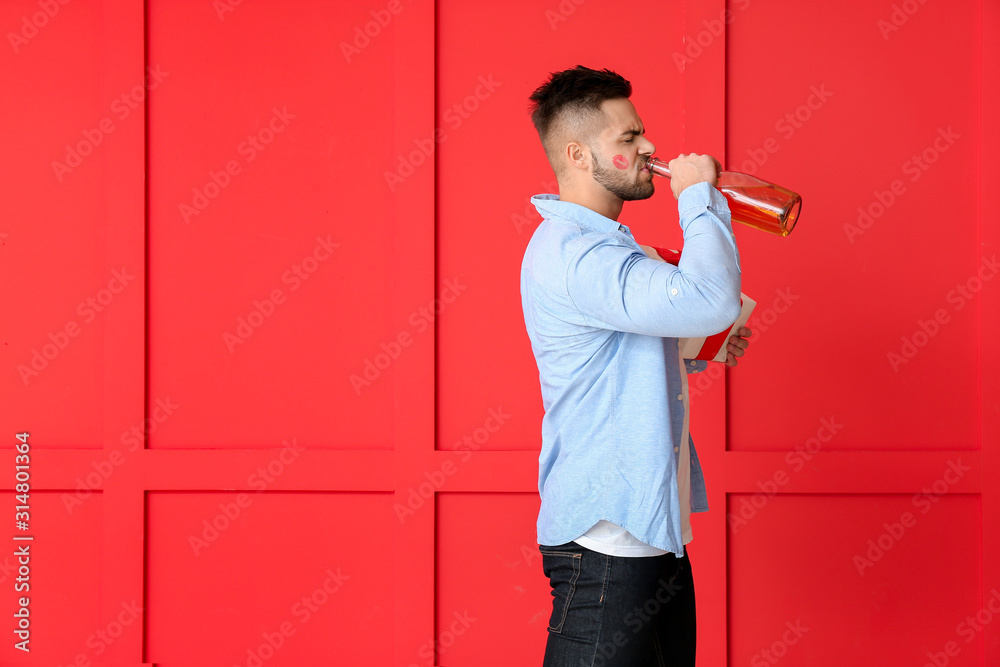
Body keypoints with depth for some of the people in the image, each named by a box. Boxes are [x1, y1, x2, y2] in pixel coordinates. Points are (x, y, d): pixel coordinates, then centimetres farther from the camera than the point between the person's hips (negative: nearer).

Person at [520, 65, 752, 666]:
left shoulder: (608, 245, 17)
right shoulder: (570, 253, -19)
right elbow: (709, 298, -32)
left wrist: (698, 352, 12)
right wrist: (699, 194, -17)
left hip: (656, 533, 11)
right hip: (606, 544, -10)